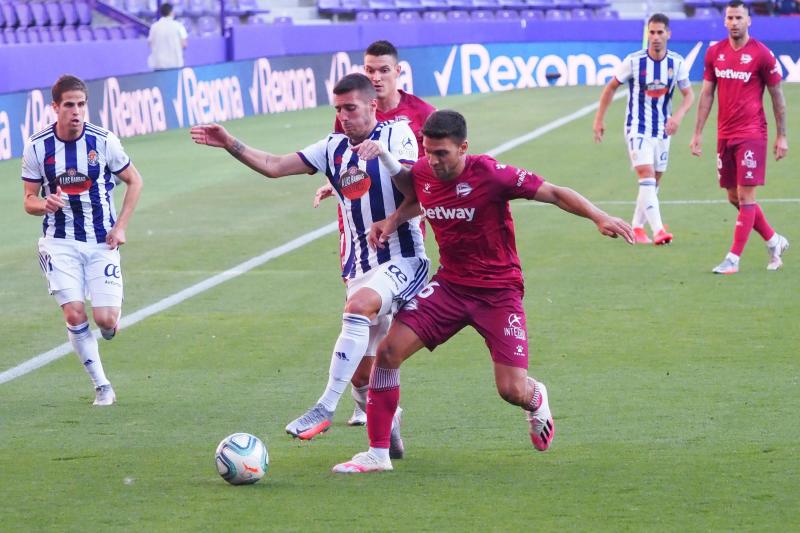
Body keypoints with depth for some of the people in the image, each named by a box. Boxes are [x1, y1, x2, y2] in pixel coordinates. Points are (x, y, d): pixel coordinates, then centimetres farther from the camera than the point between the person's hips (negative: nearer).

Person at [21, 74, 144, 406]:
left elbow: (134, 181, 6)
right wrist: (44, 204, -23)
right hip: (60, 242, 0)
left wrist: (120, 226, -3)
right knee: (74, 314, -14)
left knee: (105, 320, -10)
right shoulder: (37, 147, -6)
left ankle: (112, 313, 30)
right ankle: (102, 386, 2)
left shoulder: (104, 141, -8)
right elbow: (29, 201, 2)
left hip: (102, 241, 0)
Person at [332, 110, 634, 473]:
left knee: (512, 390, -11)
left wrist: (600, 218, -29)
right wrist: (392, 221, 3)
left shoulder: (489, 174, -20)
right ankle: (377, 453, -4)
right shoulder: (421, 173, -4)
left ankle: (536, 400, 32)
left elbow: (554, 193, -17)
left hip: (498, 291, -4)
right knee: (389, 350, -14)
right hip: (449, 285, 4)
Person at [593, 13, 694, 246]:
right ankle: (658, 230, -27)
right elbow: (611, 87, -1)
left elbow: (689, 94, 1)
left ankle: (637, 227, 25)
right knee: (647, 176, -18)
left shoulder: (677, 63, -5)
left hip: (662, 130, 4)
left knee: (653, 182, 10)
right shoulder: (634, 61, -12)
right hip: (637, 128, -4)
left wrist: (678, 115, -19)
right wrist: (599, 120, 0)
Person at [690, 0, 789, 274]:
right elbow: (707, 94, 12)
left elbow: (777, 96, -1)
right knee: (735, 197, 10)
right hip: (725, 136, 6)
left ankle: (733, 259, -6)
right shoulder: (715, 53, 7)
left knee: (745, 196, -8)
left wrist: (782, 136, -2)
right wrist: (698, 133, 8)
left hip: (752, 135, -6)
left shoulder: (761, 54, -7)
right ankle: (774, 241, 28)